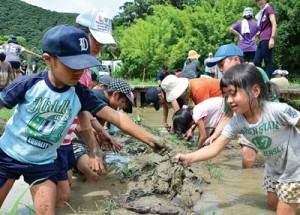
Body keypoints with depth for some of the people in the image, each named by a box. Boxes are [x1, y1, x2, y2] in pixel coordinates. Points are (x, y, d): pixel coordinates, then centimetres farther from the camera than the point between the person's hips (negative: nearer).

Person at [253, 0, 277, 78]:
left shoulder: (269, 8, 1)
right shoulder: (262, 12, 24)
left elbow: (274, 24, -10)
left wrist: (272, 38, -19)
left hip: (267, 39, -9)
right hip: (261, 40, 9)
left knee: (268, 62, -8)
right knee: (256, 62, 2)